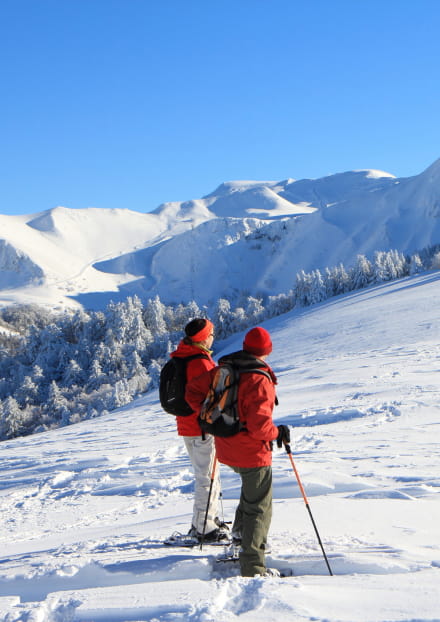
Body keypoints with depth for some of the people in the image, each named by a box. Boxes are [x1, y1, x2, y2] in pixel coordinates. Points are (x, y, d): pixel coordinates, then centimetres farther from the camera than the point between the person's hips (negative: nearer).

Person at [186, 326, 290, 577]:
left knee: (253, 484, 35)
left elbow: (192, 391, 7)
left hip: (226, 449, 8)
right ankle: (253, 569, 3)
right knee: (259, 508, 3)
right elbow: (259, 426, -29)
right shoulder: (260, 381, -23)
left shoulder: (222, 369, 0)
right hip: (252, 453, -8)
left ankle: (240, 528, 35)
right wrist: (278, 433, -10)